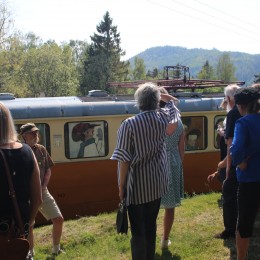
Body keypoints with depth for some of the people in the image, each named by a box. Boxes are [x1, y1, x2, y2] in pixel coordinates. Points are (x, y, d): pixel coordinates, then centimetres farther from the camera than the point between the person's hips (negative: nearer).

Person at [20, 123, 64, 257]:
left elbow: (48, 170, 10)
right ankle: (30, 253, 22)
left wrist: (43, 187, -3)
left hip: (42, 191, 5)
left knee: (58, 219, 4)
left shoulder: (41, 149, 5)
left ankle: (56, 250, 23)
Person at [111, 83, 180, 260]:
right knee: (151, 226, 19)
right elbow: (173, 107, 23)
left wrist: (121, 186, -6)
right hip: (157, 183, 5)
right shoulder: (163, 118, -3)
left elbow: (124, 160, -16)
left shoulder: (129, 124, -16)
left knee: (138, 230, 5)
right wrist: (164, 96, 40)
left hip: (137, 186, -5)